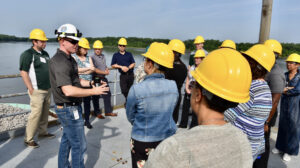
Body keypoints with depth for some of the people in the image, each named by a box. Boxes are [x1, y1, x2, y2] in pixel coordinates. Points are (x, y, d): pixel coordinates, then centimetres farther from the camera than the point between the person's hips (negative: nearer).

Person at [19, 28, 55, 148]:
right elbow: (23, 72, -14)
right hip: (37, 91, -7)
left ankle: (43, 132, 29)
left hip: (47, 89, 7)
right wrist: (31, 90, -16)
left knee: (45, 113, 14)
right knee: (35, 114, -5)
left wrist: (51, 85, 16)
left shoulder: (45, 54, 13)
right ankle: (28, 139, 7)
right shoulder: (28, 54, -10)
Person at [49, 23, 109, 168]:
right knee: (79, 145, 2)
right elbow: (68, 90, -31)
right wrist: (93, 91, -25)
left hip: (71, 108, 10)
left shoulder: (69, 58, 11)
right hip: (69, 109, -10)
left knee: (67, 140, 23)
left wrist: (91, 83, 3)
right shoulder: (59, 61, -23)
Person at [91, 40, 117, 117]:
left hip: (103, 79, 7)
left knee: (107, 95, 10)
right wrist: (104, 72, -11)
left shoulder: (103, 56, 11)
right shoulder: (92, 58, -12)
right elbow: (94, 69, -18)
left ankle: (108, 112, 22)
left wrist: (107, 70, 0)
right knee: (96, 97, 5)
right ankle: (98, 113, 18)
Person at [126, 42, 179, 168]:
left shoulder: (136, 89, -22)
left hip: (143, 142, -3)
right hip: (168, 138, 4)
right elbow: (168, 112, 3)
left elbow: (130, 117, -6)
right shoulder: (173, 86, -11)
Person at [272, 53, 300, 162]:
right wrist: (289, 89, -20)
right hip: (284, 104, 4)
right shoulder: (284, 75, 2)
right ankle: (281, 146, 30)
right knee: (282, 125, 14)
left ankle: (289, 151, 21)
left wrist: (285, 90, -14)